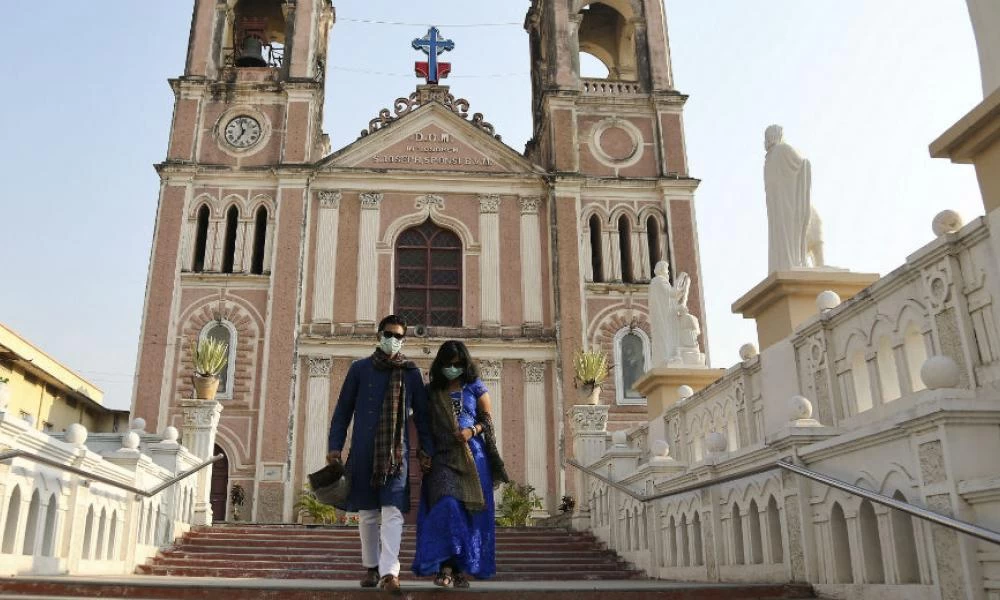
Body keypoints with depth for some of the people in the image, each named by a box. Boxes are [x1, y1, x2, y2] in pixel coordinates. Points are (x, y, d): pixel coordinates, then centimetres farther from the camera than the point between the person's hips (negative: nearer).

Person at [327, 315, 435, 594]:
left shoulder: (411, 373, 7)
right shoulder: (360, 369, 5)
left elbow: (421, 414, 10)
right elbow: (343, 410, 7)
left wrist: (427, 449, 3)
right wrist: (335, 446, 0)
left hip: (397, 452, -1)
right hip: (363, 452, 1)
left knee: (392, 512, -11)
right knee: (367, 513, 10)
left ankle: (389, 572, -15)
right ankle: (371, 567, 25)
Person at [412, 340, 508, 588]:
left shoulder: (475, 387, 8)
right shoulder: (431, 391, 10)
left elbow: (488, 420, 7)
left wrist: (472, 431, -12)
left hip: (472, 456, 0)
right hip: (443, 457, 0)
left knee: (468, 510, -1)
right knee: (446, 505, -16)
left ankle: (461, 568, 7)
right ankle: (446, 566, -18)